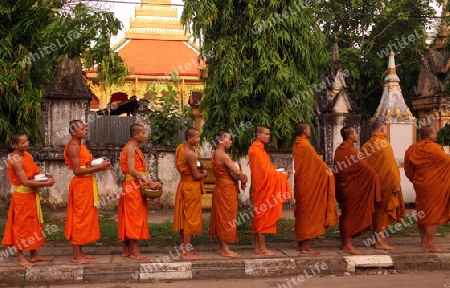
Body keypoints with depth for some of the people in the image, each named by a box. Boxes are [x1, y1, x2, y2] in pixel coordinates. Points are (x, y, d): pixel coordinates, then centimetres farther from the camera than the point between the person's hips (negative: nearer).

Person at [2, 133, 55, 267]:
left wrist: (45, 177, -5)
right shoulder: (16, 160, -20)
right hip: (22, 197, -9)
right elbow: (25, 182, -24)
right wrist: (46, 184, -22)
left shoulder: (27, 155, 6)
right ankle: (21, 258, 10)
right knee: (22, 226, 0)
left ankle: (34, 255, 24)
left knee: (33, 225, 14)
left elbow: (34, 173, 16)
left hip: (32, 195, 9)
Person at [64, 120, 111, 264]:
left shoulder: (80, 145, 15)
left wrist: (100, 164, -1)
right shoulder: (73, 147, -15)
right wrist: (98, 167, -19)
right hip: (80, 185, -10)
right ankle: (76, 256, 3)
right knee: (80, 218, -4)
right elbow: (77, 170, -20)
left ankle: (79, 252, 21)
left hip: (86, 185, 10)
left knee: (85, 217, 13)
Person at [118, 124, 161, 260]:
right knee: (134, 218, -6)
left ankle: (127, 249, 17)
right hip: (133, 186, -10)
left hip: (137, 186, 10)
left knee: (129, 218, 11)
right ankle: (134, 251, -2)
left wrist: (150, 182, 6)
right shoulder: (130, 148, -13)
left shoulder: (135, 148, 17)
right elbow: (132, 170, -21)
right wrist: (149, 182, -22)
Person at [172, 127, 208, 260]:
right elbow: (197, 176, -18)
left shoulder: (180, 148, 7)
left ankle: (184, 249, 21)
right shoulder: (190, 153, -21)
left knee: (183, 218, 13)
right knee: (190, 219, -3)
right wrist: (204, 174, 2)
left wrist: (199, 171, 7)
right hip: (191, 187, -9)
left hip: (183, 185, 9)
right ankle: (186, 252, 2)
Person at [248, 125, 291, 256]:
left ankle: (258, 246, 16)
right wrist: (283, 175, -10)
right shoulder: (257, 150, -15)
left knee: (260, 217, 11)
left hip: (263, 188, 10)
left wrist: (277, 170, 2)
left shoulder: (258, 149, 18)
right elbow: (266, 171, -20)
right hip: (263, 187, -10)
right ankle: (262, 248, -3)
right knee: (263, 217, -7)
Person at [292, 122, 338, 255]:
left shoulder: (296, 145, 11)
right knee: (308, 211, -5)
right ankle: (306, 246, -2)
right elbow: (318, 163, -13)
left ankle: (301, 244, 19)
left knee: (302, 213, 13)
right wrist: (328, 170, 2)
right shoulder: (306, 146, -17)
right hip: (308, 185, -9)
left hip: (300, 183, 9)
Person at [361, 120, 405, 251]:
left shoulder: (365, 147, 6)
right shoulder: (384, 144, -13)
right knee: (382, 211, 0)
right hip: (385, 183, -6)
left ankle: (379, 239, 18)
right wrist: (396, 184, -12)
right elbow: (391, 167, -16)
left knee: (377, 211, 13)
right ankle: (380, 241, 3)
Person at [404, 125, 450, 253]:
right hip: (433, 185, -7)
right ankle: (430, 244, -3)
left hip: (419, 184, 7)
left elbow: (408, 170, 9)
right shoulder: (433, 148, -16)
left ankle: (423, 240, 26)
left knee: (422, 211, 16)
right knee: (432, 213, -4)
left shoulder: (412, 149, 4)